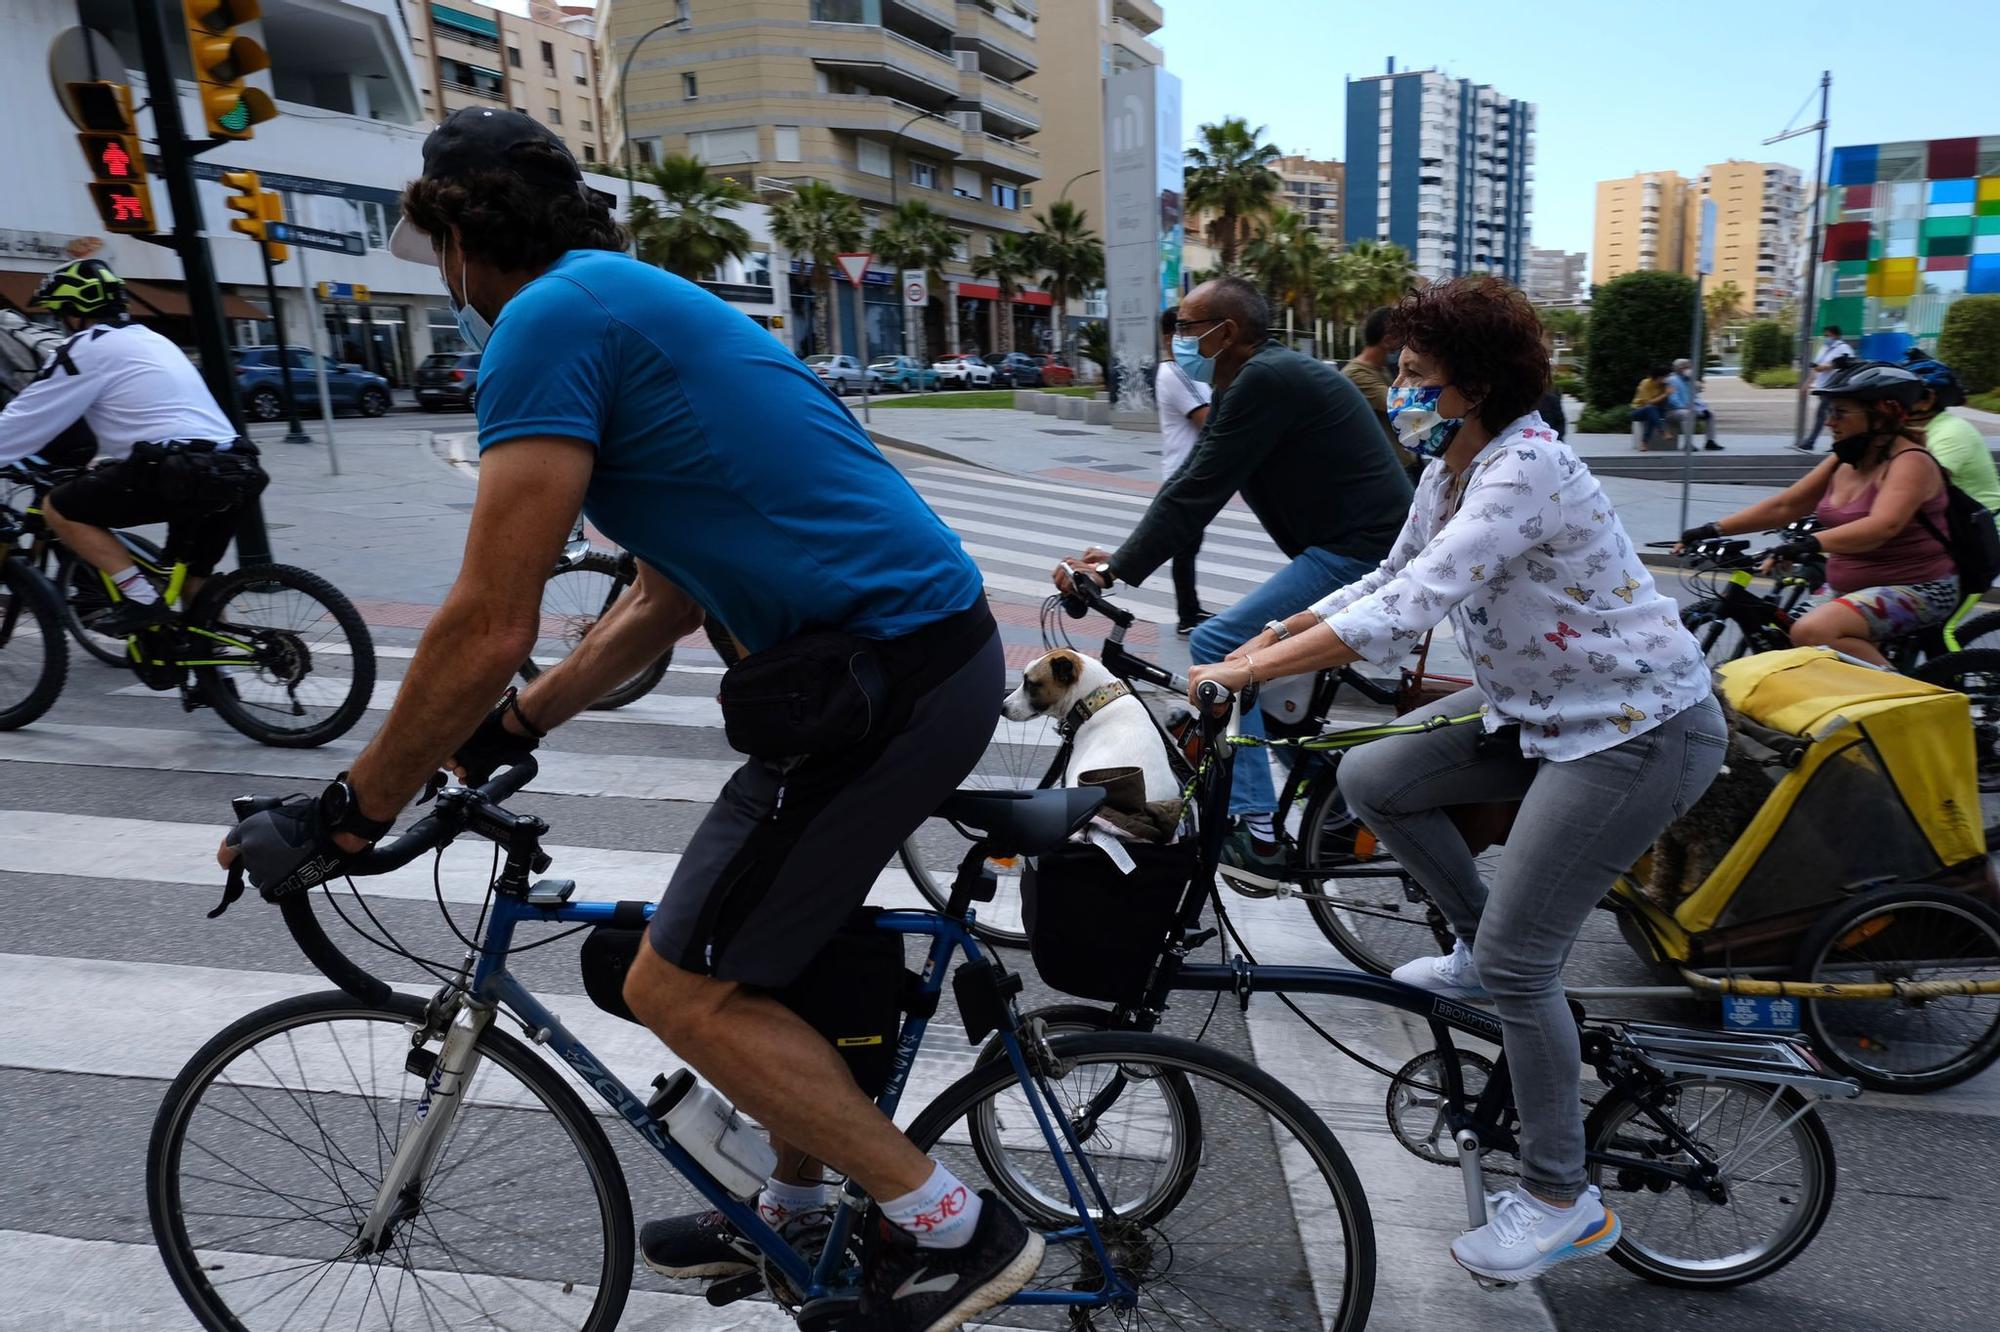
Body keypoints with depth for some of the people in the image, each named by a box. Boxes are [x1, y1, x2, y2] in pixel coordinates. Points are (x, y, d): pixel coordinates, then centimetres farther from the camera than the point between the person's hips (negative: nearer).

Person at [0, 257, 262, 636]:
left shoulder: (86, 347, 3)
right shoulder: (148, 339, 28)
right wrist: (94, 468, 49)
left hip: (180, 472, -8)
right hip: (235, 471, 8)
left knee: (58, 508, 7)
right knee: (194, 579, 22)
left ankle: (140, 598, -2)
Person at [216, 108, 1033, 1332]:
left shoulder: (551, 319, -8)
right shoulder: (637, 304, 22)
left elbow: (488, 628, -14)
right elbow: (668, 599, 24)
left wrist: (346, 816, -1)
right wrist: (509, 728, 25)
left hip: (889, 674, -10)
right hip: (939, 642, 10)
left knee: (682, 988, 0)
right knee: (780, 934, 23)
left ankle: (952, 1228, 11)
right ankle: (793, 1214, 41)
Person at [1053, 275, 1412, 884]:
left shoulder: (1266, 381, -17)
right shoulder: (1253, 381, 15)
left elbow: (1196, 494, -20)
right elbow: (1190, 484, 14)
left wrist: (1114, 573, -16)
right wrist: (1122, 556, 7)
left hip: (1359, 555, -11)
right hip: (1368, 549, 11)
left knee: (1217, 648, -11)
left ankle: (1257, 836, -7)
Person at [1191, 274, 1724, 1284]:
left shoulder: (1524, 472, -25)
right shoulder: (1451, 472, 4)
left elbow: (1404, 616, -34)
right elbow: (1385, 583, 13)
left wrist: (1243, 672, -31)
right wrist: (1267, 637, 4)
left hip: (1641, 732, -9)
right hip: (1542, 713, 9)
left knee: (1516, 961, -9)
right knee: (1369, 779, 3)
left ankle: (1563, 1201, 11)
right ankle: (1478, 946, 22)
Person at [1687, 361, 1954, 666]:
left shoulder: (1910, 461, -16)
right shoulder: (1845, 461, 7)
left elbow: (1882, 526, -34)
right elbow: (1783, 506, 5)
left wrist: (1811, 543, -49)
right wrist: (1714, 529, -5)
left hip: (1918, 590, -8)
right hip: (1851, 589, 8)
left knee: (1811, 631, -30)